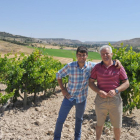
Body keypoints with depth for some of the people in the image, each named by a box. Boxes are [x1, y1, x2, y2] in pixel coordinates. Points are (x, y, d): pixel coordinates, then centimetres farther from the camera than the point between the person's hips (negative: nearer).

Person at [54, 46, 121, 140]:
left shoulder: (91, 66, -11)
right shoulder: (70, 66, -14)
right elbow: (58, 75, -1)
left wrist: (116, 61, -16)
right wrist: (63, 89, -7)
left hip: (82, 99, 2)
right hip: (69, 97, -1)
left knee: (79, 119, 22)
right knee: (60, 120, 4)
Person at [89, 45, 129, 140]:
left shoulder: (119, 67, -3)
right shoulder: (97, 67, 0)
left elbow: (126, 83, -2)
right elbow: (91, 82, 2)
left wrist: (116, 91, -19)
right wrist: (99, 91, -15)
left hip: (115, 100, -1)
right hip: (101, 99, 1)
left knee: (117, 126, 12)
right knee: (100, 124, 17)